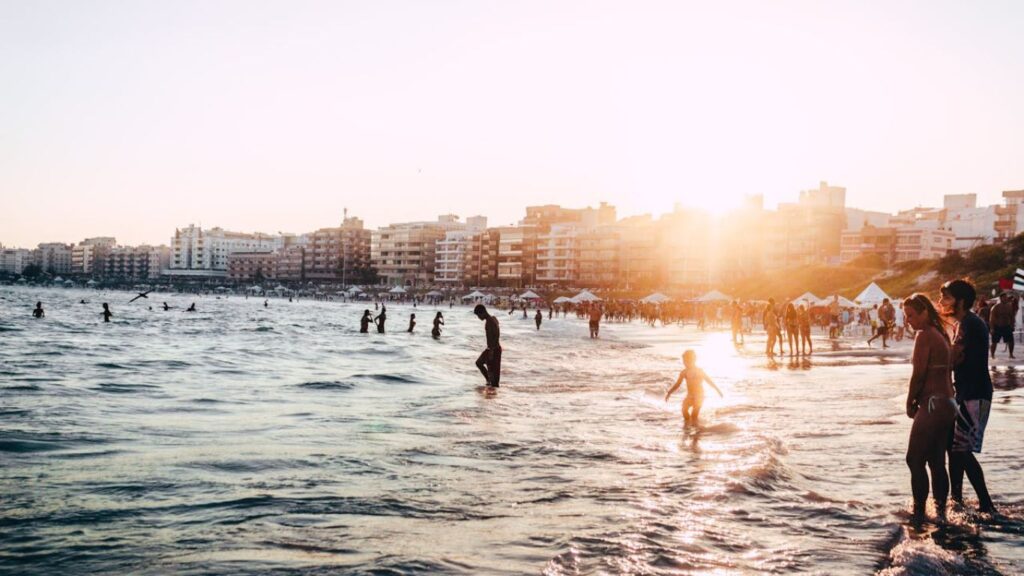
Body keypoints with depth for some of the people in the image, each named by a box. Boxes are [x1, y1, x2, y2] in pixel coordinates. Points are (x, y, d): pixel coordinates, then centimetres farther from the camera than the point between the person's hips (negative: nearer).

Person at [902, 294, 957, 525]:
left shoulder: (924, 335, -13)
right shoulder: (941, 334, 15)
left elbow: (918, 374, -16)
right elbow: (943, 371, 16)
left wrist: (910, 403, -3)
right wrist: (918, 400, 11)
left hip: (933, 405, -10)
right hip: (948, 403, 10)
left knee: (915, 460, -3)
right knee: (937, 462, 13)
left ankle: (919, 512, 0)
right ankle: (941, 512, 17)